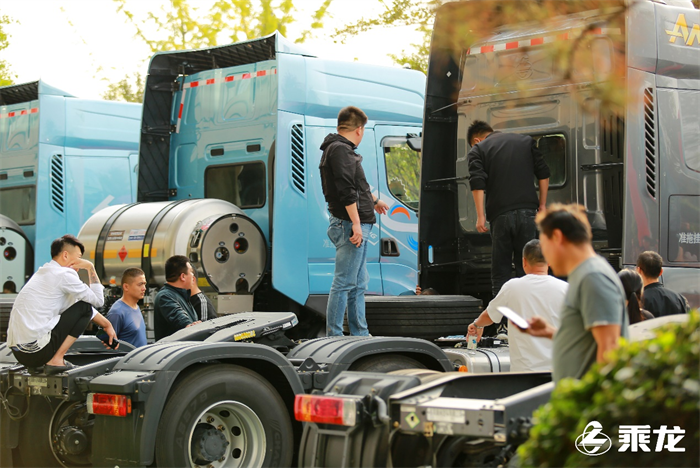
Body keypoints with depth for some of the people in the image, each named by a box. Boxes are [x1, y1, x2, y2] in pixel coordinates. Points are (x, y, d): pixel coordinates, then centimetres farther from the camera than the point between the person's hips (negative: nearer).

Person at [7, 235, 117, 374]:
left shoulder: (42, 273, 22)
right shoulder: (64, 274, -8)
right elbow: (98, 300, -2)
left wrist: (106, 325, 29)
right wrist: (90, 268, 7)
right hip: (37, 350, -9)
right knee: (84, 307, 2)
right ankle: (56, 361, -5)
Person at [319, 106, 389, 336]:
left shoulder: (339, 148, 20)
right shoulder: (340, 149, -13)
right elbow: (346, 189, -22)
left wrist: (372, 200, 51)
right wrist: (355, 222, -24)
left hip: (358, 226, 11)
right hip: (350, 225, -11)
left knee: (359, 283, 15)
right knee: (344, 283, -9)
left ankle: (360, 335, 22)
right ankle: (333, 337, -7)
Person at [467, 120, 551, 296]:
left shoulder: (477, 150, 7)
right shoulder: (526, 141, 17)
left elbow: (477, 182, -8)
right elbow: (543, 174, 12)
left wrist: (480, 216, -9)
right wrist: (542, 204, 17)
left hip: (500, 215, -2)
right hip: (527, 212, 2)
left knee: (500, 271, 4)